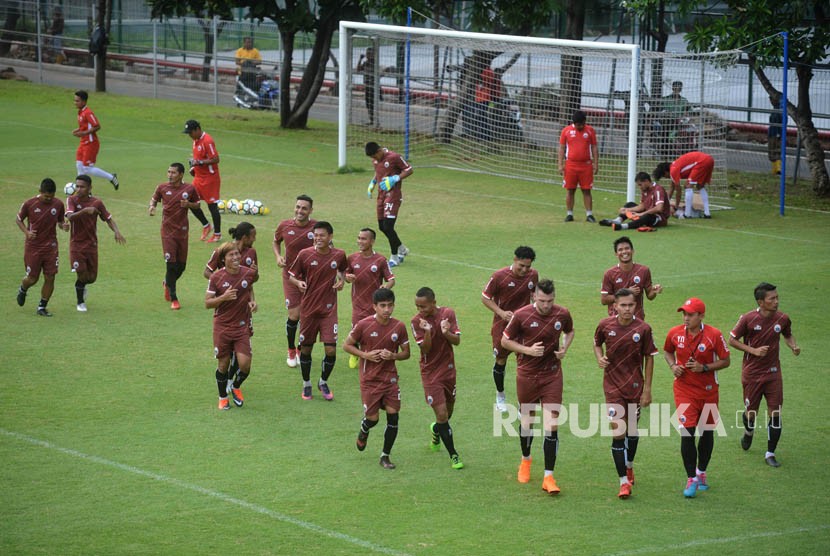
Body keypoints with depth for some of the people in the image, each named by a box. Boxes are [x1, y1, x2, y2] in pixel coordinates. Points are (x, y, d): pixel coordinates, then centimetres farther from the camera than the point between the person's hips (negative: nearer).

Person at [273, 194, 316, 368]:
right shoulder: (284, 226, -7)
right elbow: (276, 241, 15)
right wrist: (278, 256, -5)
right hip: (291, 275, 0)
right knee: (294, 315, -7)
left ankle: (301, 350, 27)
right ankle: (291, 351, 16)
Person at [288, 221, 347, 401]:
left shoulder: (339, 255, -2)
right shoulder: (305, 254, -7)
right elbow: (291, 275, 3)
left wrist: (341, 280, -1)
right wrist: (298, 282, -19)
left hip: (329, 309, 0)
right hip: (308, 308, 0)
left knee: (331, 350, -6)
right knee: (306, 348, 7)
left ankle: (323, 382, 19)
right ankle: (306, 384, 28)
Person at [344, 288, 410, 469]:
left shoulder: (399, 327, -3)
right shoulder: (364, 325, -11)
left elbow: (406, 353, 7)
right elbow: (347, 345, -1)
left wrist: (393, 356, -15)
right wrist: (365, 355, -15)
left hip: (390, 378, 2)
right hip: (369, 379, -2)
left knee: (393, 415, -5)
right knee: (373, 418, 0)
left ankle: (385, 456, 9)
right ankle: (363, 431, 38)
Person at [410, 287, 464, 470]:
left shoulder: (448, 314, -4)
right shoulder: (416, 321, -12)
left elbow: (457, 341, -6)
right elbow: (425, 348, -17)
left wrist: (447, 333, -27)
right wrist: (427, 331, -34)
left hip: (448, 369, 4)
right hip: (430, 373, -4)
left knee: (448, 411, 16)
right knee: (442, 415, -10)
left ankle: (436, 429, 50)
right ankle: (453, 456, 0)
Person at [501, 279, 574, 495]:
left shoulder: (562, 314, -5)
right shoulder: (521, 315, -12)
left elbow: (570, 331, 17)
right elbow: (505, 341, -1)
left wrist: (564, 349, -2)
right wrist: (528, 350, -16)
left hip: (552, 376, 1)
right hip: (526, 375, 0)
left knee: (552, 426, -8)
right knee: (527, 421, 14)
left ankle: (548, 477, -3)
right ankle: (525, 460, 44)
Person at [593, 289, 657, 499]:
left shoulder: (643, 328, -10)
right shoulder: (605, 325, -7)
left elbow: (649, 358, -1)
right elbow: (597, 342, 14)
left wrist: (647, 389, -2)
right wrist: (600, 358, -8)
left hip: (635, 385, 1)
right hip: (613, 385, -1)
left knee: (632, 430, 15)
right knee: (618, 432, -10)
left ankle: (629, 466, 43)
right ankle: (624, 481, -7)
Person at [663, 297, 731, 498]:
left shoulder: (714, 335, -11)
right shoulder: (675, 334, -4)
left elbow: (725, 361, -5)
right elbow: (667, 351, 15)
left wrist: (704, 367, -19)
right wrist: (673, 366, -5)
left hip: (708, 390, 0)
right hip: (684, 389, 0)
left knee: (707, 432, 12)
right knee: (687, 432, -12)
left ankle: (701, 473, 33)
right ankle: (691, 480, -5)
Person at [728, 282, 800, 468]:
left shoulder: (782, 319, -5)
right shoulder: (748, 319, -15)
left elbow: (788, 335, 15)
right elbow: (732, 340, -6)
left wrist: (793, 346, -7)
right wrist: (754, 351, -18)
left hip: (773, 373, 2)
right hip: (751, 374, -2)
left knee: (775, 414, -5)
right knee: (751, 412, 9)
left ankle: (770, 454, 8)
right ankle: (749, 432, 46)